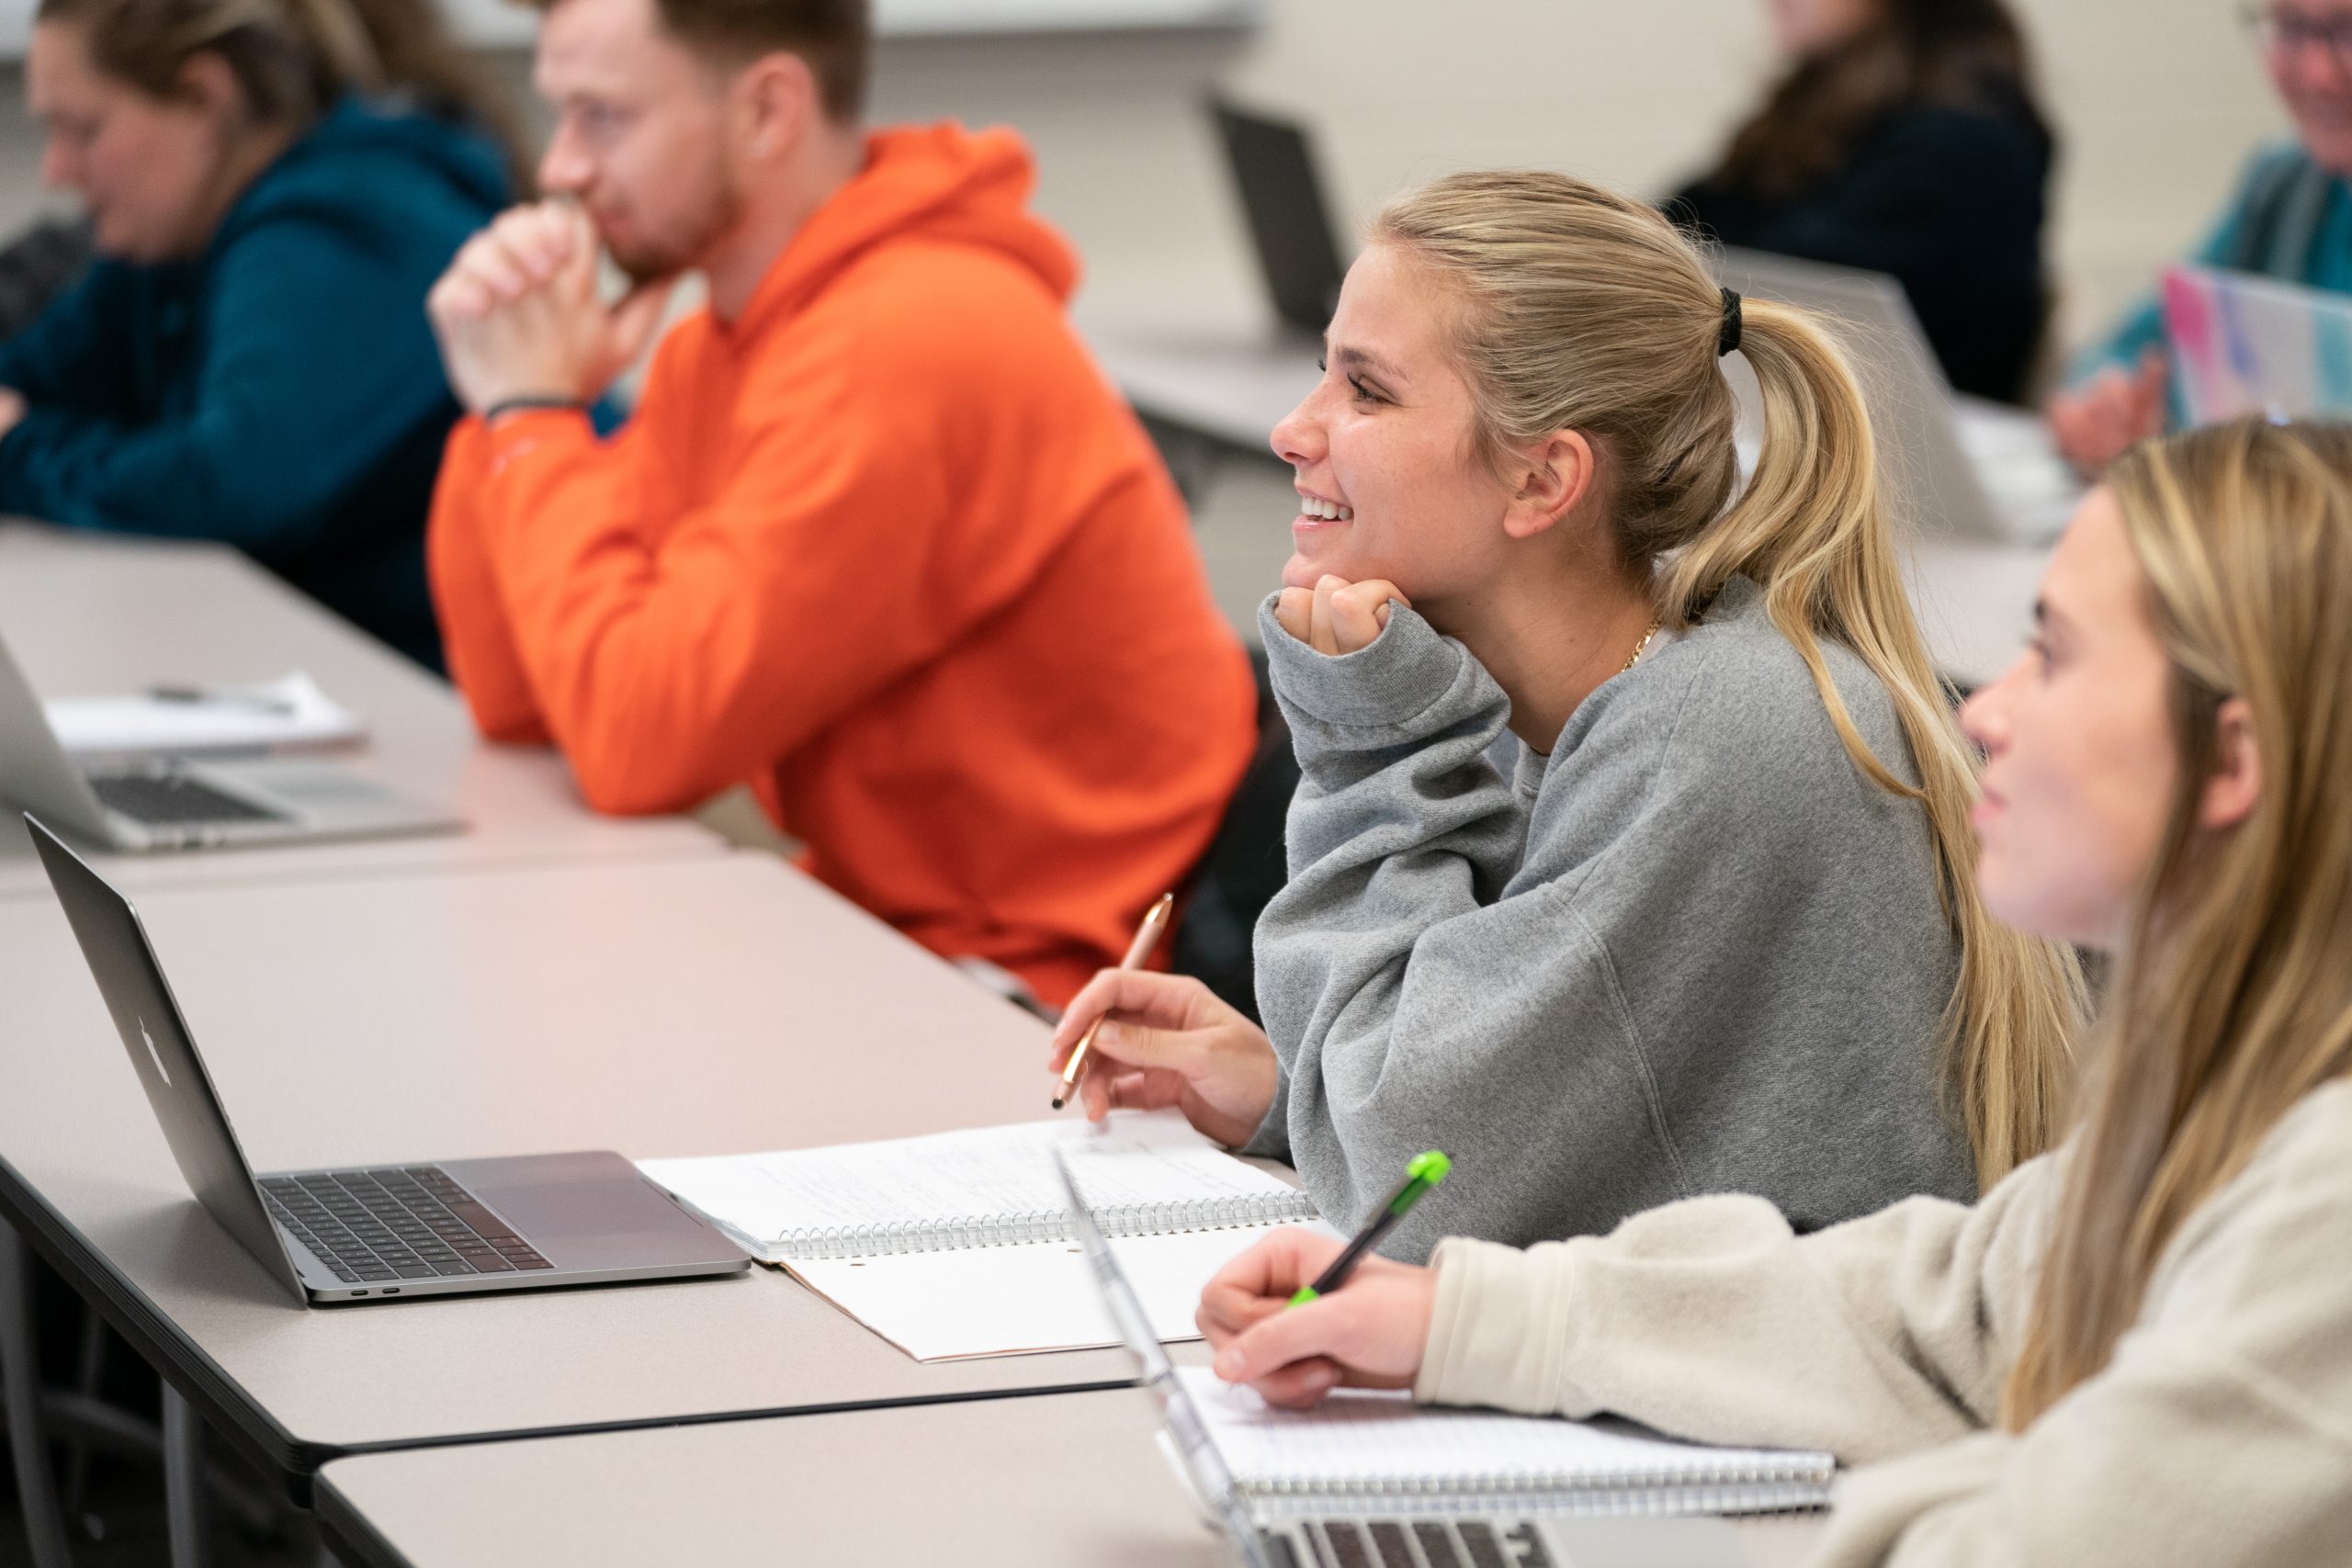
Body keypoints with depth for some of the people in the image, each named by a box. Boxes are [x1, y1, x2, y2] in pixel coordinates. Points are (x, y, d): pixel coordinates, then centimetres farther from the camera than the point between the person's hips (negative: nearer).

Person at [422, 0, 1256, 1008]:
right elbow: (517, 704, 6)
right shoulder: (720, 347, 7)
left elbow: (638, 740, -25)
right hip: (898, 934, 8)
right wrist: (510, 407, -6)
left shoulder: (906, 344, -23)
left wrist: (535, 412, -14)